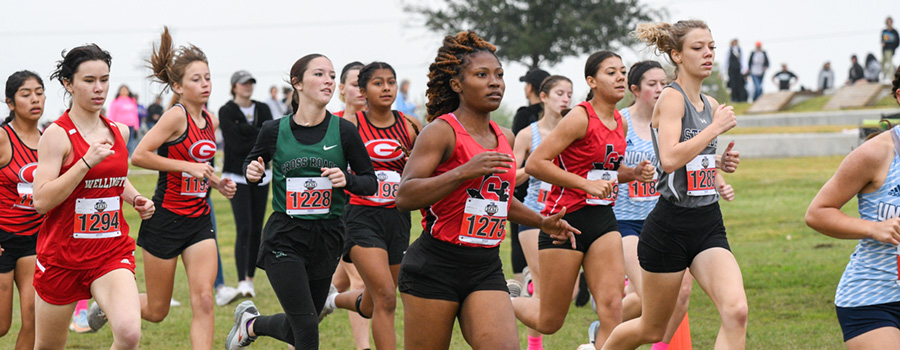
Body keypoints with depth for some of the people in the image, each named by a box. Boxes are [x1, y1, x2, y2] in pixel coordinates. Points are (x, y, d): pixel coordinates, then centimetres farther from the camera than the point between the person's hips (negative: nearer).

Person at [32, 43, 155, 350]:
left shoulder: (120, 131, 6)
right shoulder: (57, 134, -11)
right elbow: (41, 201, -19)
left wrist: (134, 198, 7)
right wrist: (87, 161, -25)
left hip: (111, 252, 3)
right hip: (62, 254, -3)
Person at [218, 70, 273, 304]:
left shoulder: (263, 109, 10)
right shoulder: (226, 112, -4)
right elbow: (236, 146, -14)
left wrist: (246, 130, -14)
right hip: (237, 176, -5)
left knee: (256, 229, 6)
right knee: (244, 227, -15)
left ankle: (251, 279, 16)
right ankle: (242, 282, -20)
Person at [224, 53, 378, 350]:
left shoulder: (344, 131, -4)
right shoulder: (275, 131, -4)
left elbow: (371, 182, 3)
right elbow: (253, 161, 15)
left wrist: (346, 180, -18)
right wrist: (253, 172, -7)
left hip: (326, 239, 2)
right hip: (284, 238, -2)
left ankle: (251, 323, 44)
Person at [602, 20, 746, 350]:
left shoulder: (710, 104, 12)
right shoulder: (671, 97, -11)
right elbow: (669, 159, -26)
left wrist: (720, 161, 7)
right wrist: (717, 127, -19)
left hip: (709, 224, 6)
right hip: (671, 226, -6)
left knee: (736, 311, -19)